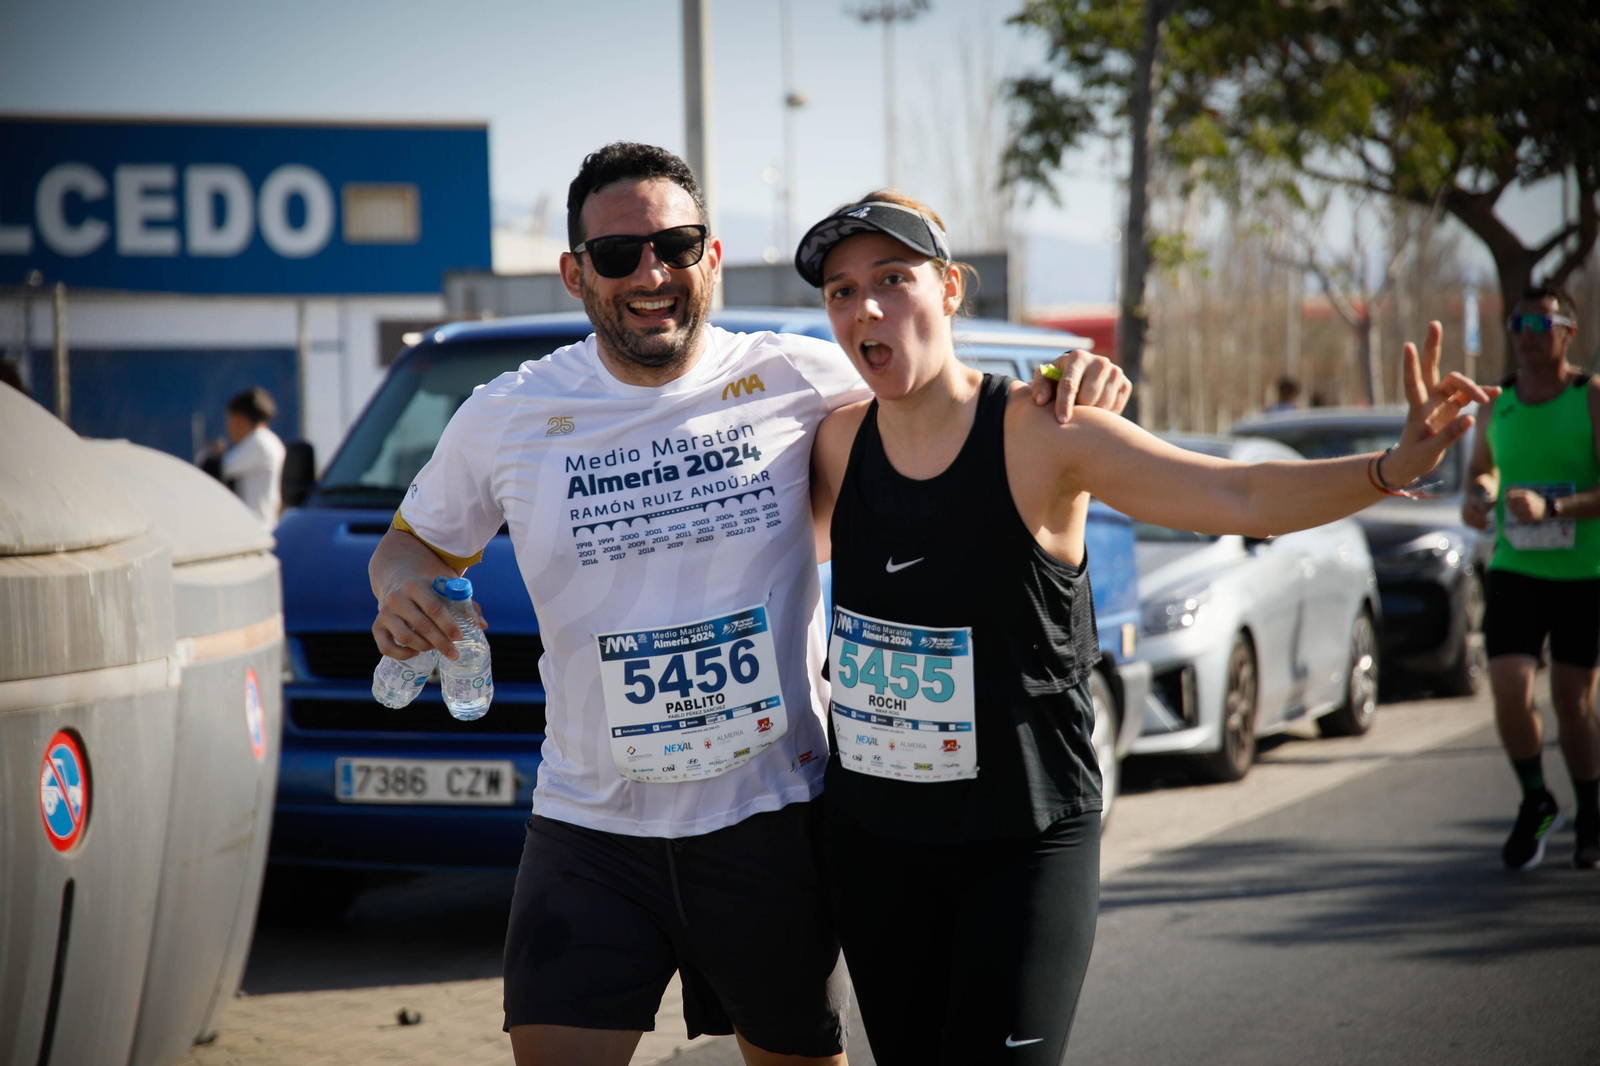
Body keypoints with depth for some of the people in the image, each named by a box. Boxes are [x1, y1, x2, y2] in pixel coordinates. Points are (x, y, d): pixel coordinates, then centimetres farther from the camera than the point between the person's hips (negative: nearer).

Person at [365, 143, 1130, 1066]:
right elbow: (418, 540, 14)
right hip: (592, 825, 0)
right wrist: (398, 591, -9)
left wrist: (1067, 385, -13)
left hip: (773, 816, 0)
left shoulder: (795, 381, -4)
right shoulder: (508, 418, -1)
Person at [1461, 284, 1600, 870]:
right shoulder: (1496, 403, 5)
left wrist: (1551, 507, -30)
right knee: (1509, 690, -13)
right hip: (1514, 570, 3)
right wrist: (1479, 494, 2)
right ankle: (1535, 802, 11)